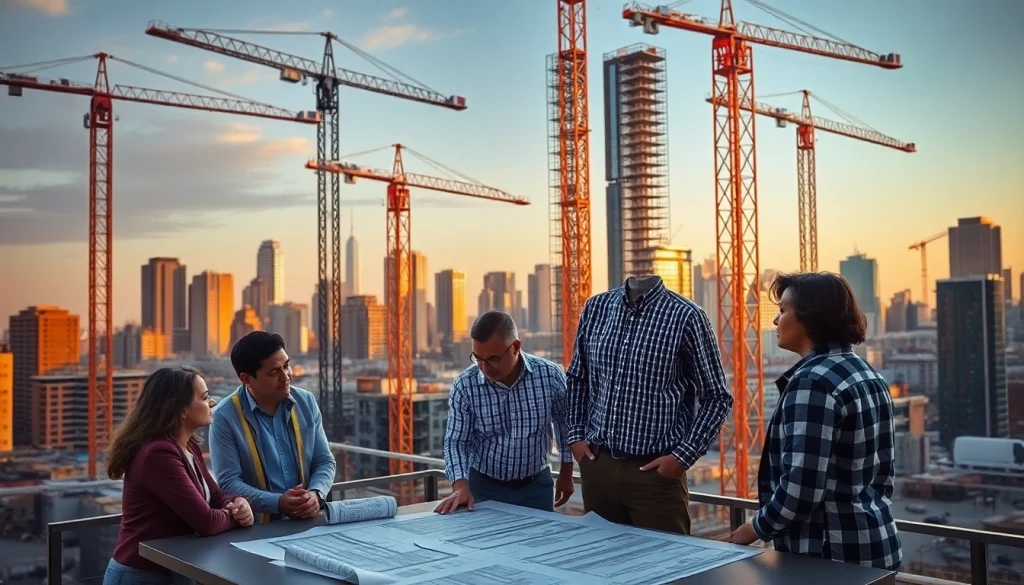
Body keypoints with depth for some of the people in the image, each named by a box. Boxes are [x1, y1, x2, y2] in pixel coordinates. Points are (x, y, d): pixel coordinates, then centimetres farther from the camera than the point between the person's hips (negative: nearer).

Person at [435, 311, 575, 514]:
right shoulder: (465, 385, -16)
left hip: (536, 485, 1)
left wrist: (566, 474, 10)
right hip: (484, 486, 0)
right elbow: (456, 441, -11)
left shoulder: (550, 376, -15)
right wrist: (460, 485, -27)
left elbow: (566, 426, 2)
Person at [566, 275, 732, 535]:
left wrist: (683, 456, -11)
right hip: (597, 464, 4)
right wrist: (576, 434, 7)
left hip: (657, 472, -4)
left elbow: (716, 397, -5)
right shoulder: (596, 307, 5)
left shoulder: (686, 316, -9)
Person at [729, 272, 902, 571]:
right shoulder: (868, 375, 9)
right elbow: (882, 473, 14)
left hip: (830, 553, -9)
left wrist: (755, 528, -9)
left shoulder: (813, 381, -19)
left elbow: (800, 487, -23)